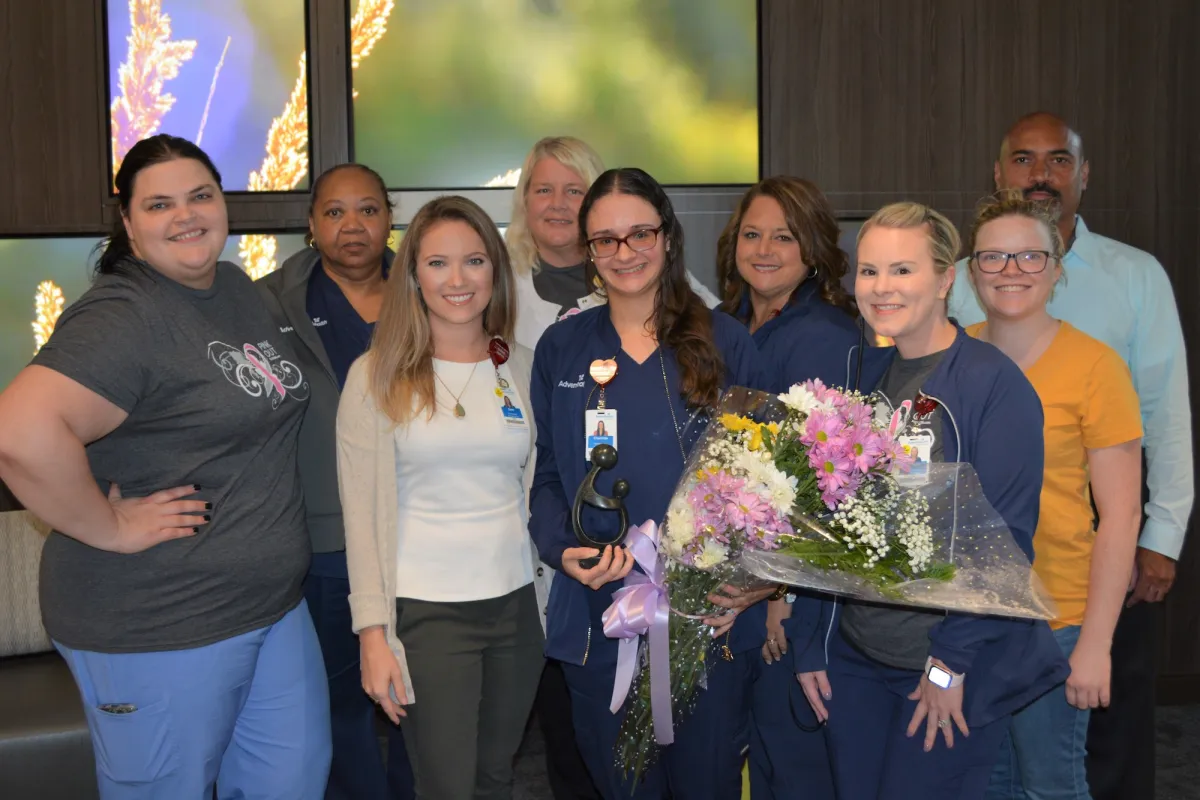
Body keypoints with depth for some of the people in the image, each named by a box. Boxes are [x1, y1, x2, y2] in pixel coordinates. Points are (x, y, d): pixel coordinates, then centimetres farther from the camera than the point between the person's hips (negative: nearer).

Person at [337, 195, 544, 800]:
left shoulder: (523, 367, 6)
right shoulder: (378, 376, -4)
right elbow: (363, 512, -5)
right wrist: (373, 632, -9)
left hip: (517, 602, 4)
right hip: (426, 611, -3)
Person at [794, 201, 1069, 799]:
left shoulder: (993, 384, -12)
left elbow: (1005, 537, -14)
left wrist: (952, 660, -16)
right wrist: (812, 645, 6)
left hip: (955, 668, -5)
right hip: (853, 659, 5)